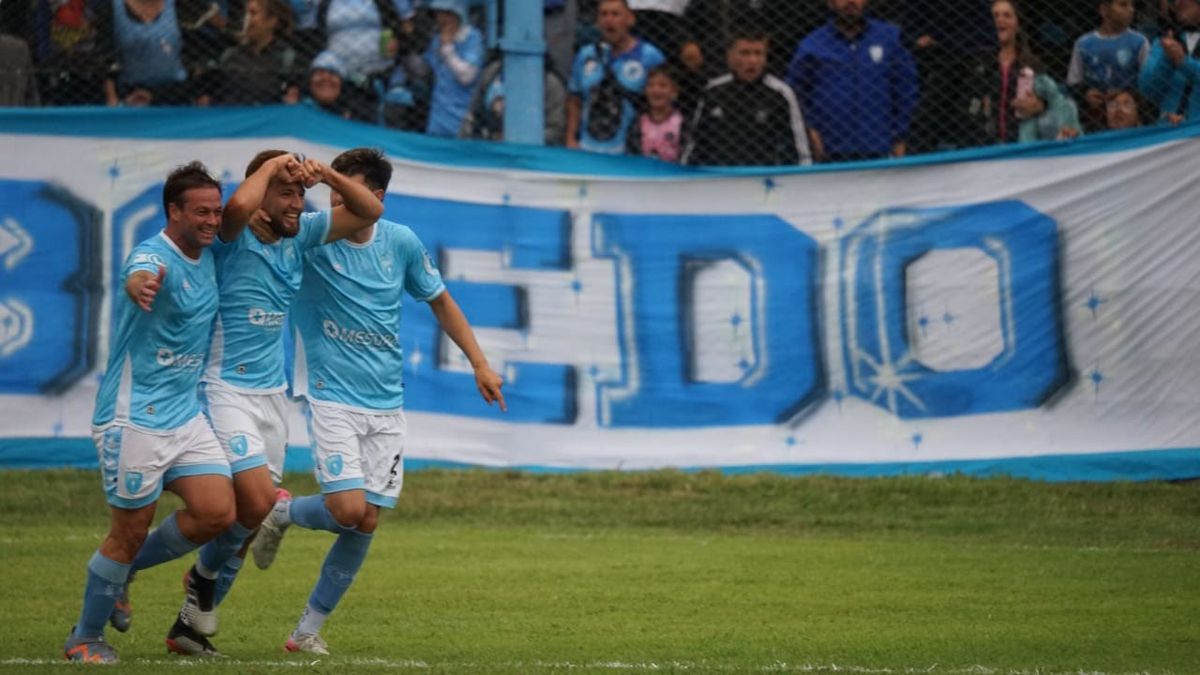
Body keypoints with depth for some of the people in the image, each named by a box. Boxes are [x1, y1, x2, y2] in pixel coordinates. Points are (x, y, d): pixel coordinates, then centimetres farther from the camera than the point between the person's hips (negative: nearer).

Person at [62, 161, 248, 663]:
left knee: (217, 512, -6)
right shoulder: (153, 255, -18)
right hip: (135, 418, -7)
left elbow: (236, 222, 27)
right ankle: (85, 638, 16)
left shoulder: (208, 254, 6)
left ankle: (124, 568, 17)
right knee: (130, 531, -2)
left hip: (186, 415, 7)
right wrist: (141, 286, -68)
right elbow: (136, 279, -43)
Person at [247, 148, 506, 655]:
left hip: (386, 404, 4)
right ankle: (282, 513, 16)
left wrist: (479, 363, 15)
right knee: (348, 509, -17)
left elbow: (439, 300, 16)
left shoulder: (401, 243, 2)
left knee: (366, 523, 1)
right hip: (333, 399, -4)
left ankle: (309, 628, 14)